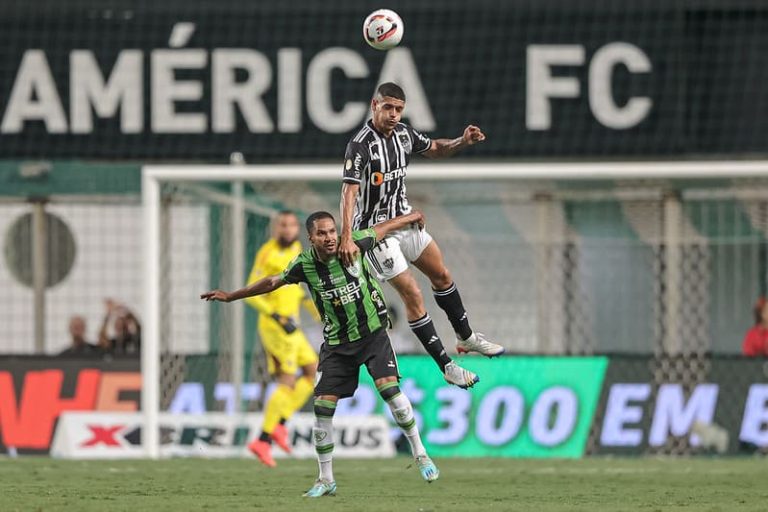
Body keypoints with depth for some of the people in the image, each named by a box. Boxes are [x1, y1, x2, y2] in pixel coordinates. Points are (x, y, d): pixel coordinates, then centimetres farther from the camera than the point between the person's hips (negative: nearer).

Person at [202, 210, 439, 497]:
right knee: (323, 406, -5)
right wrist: (231, 296, 11)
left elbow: (383, 228, 4)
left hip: (372, 333, -2)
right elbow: (273, 282, 5)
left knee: (389, 387, -21)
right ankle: (326, 480, 8)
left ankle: (420, 454, -5)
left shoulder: (355, 244, -14)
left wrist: (411, 218, 21)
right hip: (336, 343, 2)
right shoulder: (305, 264, -11)